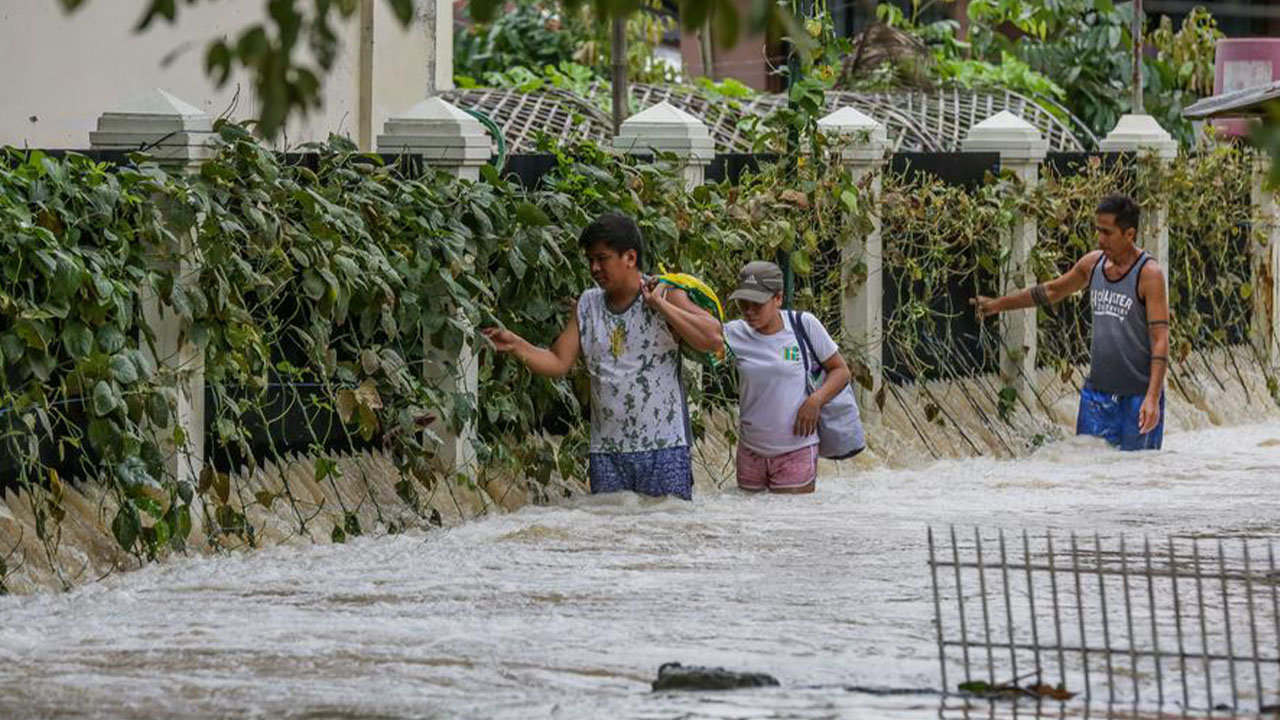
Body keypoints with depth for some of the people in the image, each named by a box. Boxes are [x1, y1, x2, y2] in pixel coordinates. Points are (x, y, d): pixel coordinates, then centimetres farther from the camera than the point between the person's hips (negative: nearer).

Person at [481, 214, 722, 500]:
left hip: (663, 448, -4)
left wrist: (659, 305, -14)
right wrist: (516, 345, -2)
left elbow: (713, 339, -15)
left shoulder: (666, 296, -2)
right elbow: (558, 363, 12)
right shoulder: (587, 305, 12)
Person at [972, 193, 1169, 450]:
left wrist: (1153, 398, -26)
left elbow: (1160, 340, -17)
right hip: (1097, 391, 6)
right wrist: (999, 304, 32)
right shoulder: (1093, 263, 8)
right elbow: (1052, 290, 27)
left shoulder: (1149, 274, -12)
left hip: (1138, 396, -6)